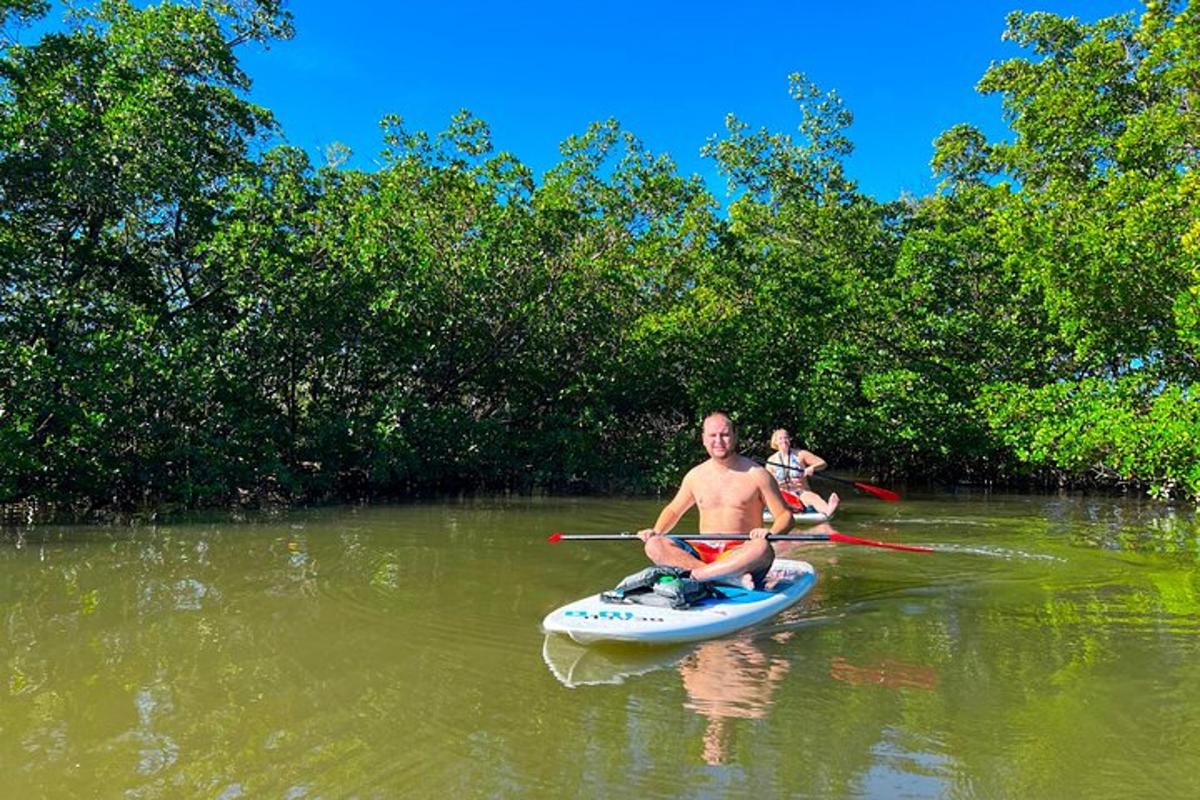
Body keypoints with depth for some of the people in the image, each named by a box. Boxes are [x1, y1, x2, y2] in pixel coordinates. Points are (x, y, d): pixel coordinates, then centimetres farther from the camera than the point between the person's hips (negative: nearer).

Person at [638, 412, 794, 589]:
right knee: (654, 545, -22)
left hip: (740, 555, -3)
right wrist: (656, 531, 5)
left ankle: (695, 575, -31)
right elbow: (673, 510, 25)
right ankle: (735, 578, -32)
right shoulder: (695, 476, 12)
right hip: (703, 552, 4)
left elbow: (785, 515, 2)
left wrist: (771, 533, -21)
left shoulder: (757, 474, 1)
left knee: (762, 549, -37)